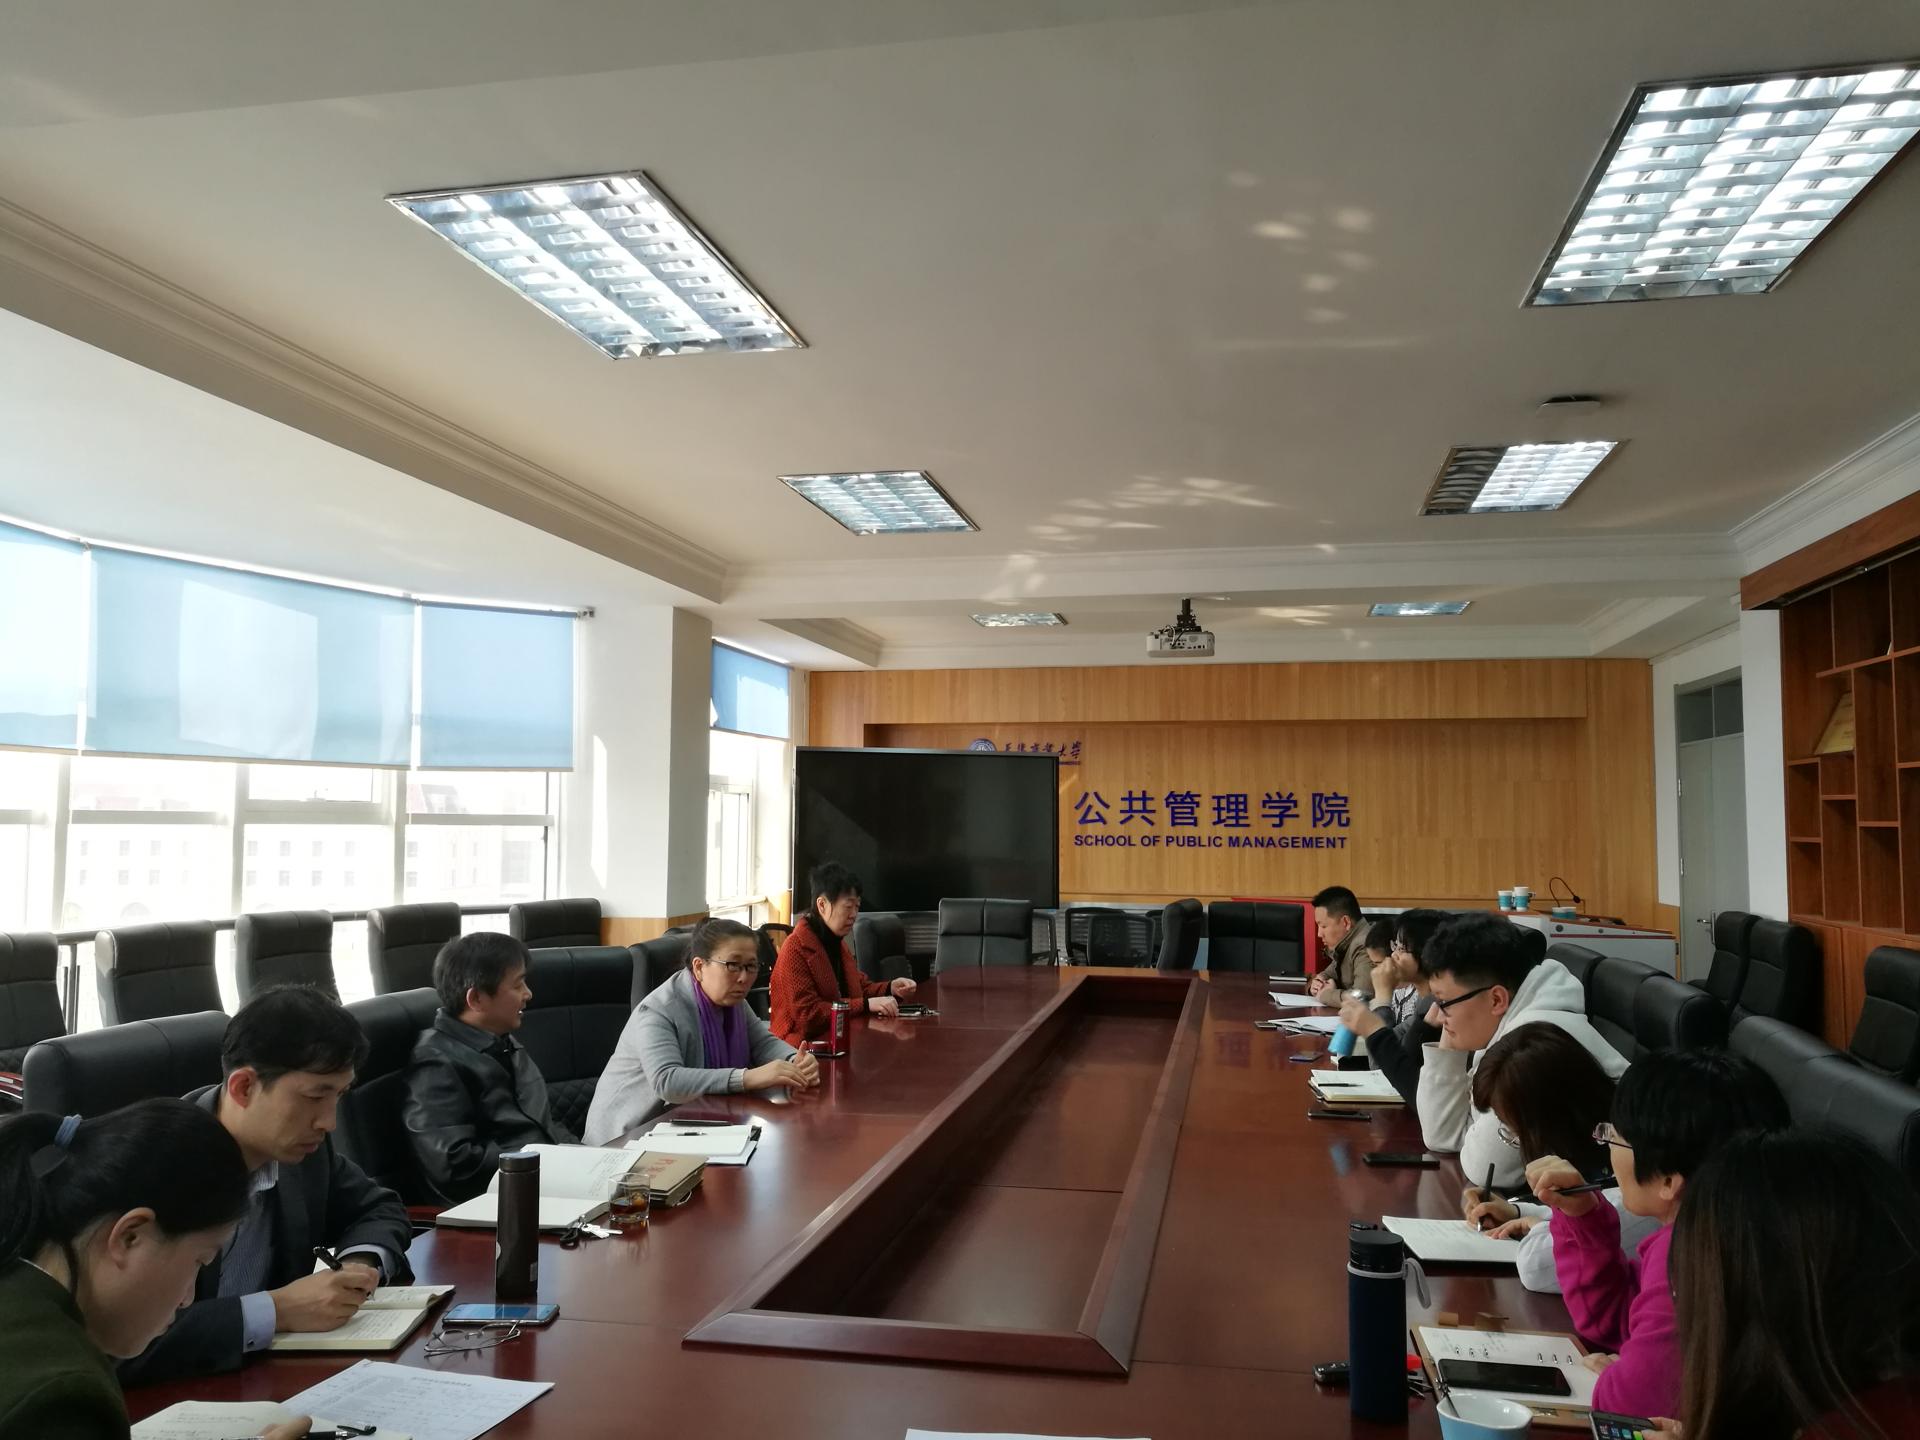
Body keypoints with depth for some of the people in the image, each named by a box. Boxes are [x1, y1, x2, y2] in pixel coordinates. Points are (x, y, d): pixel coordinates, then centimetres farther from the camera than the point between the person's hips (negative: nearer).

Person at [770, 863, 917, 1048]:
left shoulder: (837, 942, 15)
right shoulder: (796, 949, -13)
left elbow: (859, 986, 25)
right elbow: (806, 1013, -18)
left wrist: (890, 988, 4)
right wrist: (866, 1004, -23)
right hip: (806, 1044, -8)